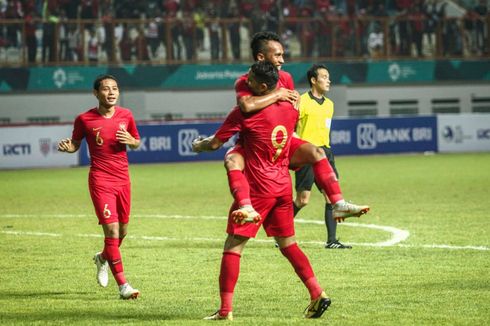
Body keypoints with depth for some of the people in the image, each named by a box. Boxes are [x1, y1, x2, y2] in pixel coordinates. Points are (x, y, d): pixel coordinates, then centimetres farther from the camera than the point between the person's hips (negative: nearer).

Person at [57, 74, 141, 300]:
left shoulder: (125, 115, 4)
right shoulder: (84, 119, -5)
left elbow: (137, 143, 17)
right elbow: (76, 144, 8)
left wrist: (131, 141, -7)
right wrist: (67, 147, -15)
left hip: (123, 179, 5)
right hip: (100, 180, -4)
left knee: (122, 231, 13)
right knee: (111, 230, -13)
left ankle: (103, 258, 46)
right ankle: (122, 285, -11)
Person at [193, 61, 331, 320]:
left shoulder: (244, 113, -13)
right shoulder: (290, 109, 5)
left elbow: (215, 143, -5)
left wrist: (199, 145, 16)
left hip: (258, 189, -6)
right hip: (283, 186, 6)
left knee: (233, 246, -1)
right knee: (288, 243, 16)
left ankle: (226, 309, -4)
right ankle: (317, 294, 5)